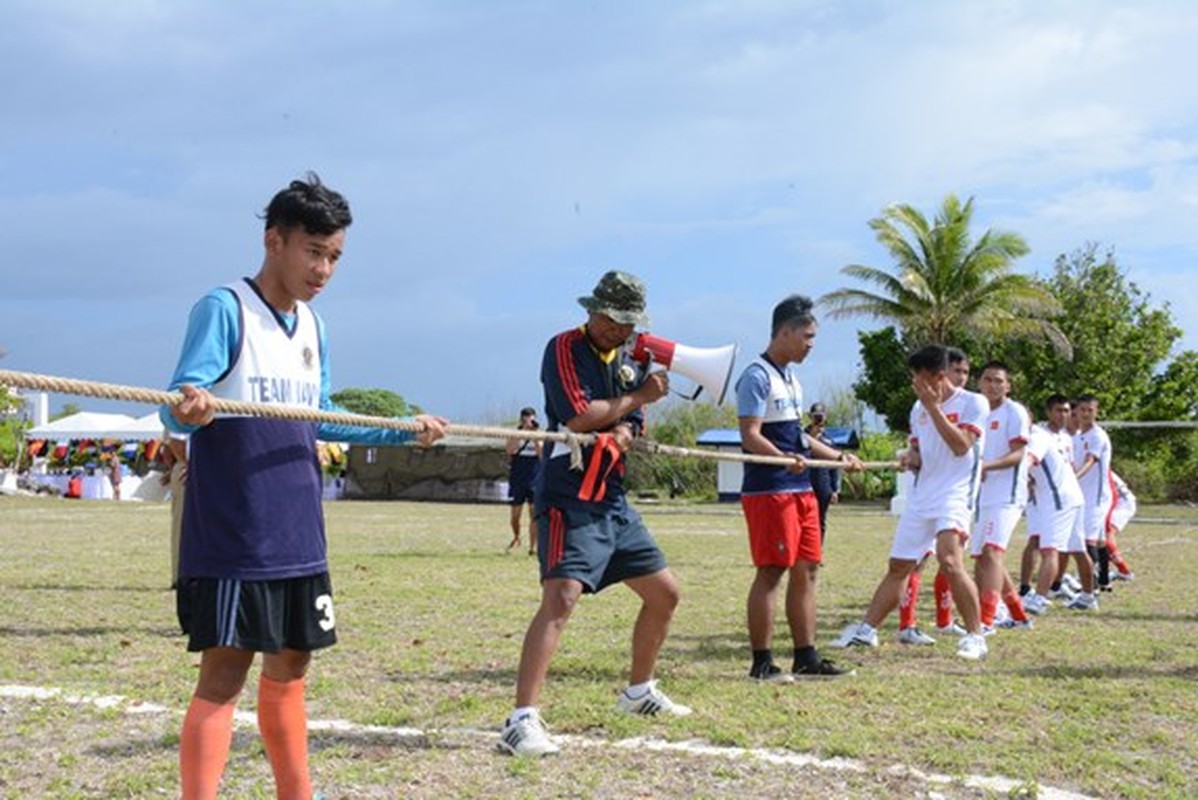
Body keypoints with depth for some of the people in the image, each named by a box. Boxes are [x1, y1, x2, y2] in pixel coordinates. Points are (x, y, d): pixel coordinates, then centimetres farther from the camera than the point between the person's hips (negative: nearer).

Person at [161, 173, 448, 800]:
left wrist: (404, 431, 21)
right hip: (231, 536, -7)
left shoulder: (311, 325, 14)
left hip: (299, 535, 7)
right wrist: (188, 408, -40)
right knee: (224, 673, -9)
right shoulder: (222, 310, -9)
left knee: (289, 668, 14)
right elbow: (176, 411, -17)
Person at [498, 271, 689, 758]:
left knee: (664, 593, 15)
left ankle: (639, 692, 34)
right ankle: (521, 721, -26)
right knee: (561, 597, -24)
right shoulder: (564, 348, -8)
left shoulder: (628, 362, 14)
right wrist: (638, 398, -8)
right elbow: (578, 416, -19)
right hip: (569, 498, -8)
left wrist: (619, 435, -15)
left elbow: (629, 427, 9)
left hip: (613, 499, 8)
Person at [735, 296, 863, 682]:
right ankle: (762, 662, 1)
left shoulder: (790, 378, 19)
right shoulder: (757, 376, -11)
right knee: (771, 572, -6)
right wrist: (786, 459, -34)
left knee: (806, 569, 10)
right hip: (768, 491, -10)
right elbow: (750, 436, -19)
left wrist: (838, 457, 29)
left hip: (801, 490, 10)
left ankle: (806, 657, 17)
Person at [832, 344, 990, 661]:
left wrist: (934, 407, -17)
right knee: (898, 566, 10)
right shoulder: (919, 408, 13)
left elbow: (961, 446, -18)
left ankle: (975, 636, -16)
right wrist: (910, 458, -1)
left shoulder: (973, 403, -6)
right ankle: (866, 629, 18)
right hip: (922, 495, 7)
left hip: (955, 494, -7)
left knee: (948, 559, -26)